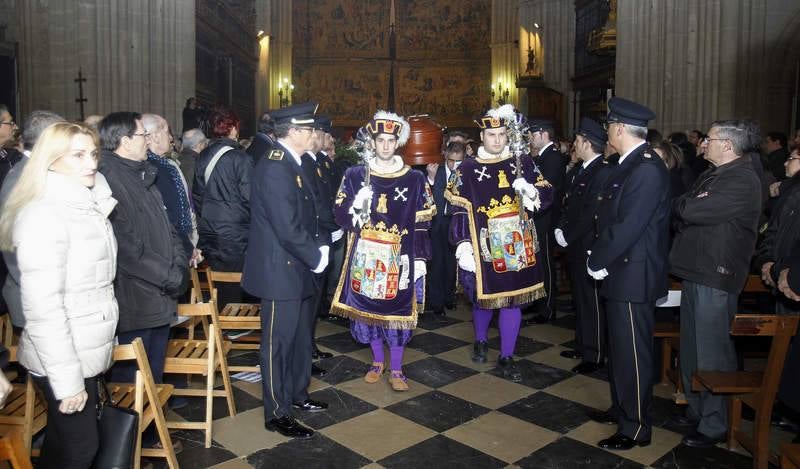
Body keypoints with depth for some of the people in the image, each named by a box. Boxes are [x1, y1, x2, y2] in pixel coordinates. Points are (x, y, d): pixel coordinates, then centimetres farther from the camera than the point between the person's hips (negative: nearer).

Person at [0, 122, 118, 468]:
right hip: (63, 361, -8)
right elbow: (43, 308, -24)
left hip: (87, 353, 8)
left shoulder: (88, 205, 6)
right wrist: (67, 379, -22)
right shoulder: (43, 215, -20)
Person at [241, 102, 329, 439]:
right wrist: (316, 257, -13)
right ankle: (277, 414, 19)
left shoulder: (291, 164, 9)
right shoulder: (275, 168, -21)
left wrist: (320, 246, 2)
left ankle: (297, 394, 40)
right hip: (281, 271, -10)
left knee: (300, 338, 22)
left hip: (298, 270, 10)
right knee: (278, 343, 4)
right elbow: (288, 229, -26)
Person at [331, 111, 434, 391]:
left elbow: (422, 223, 1)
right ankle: (377, 362, 31)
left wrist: (420, 259, -3)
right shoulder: (355, 176, 2)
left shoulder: (415, 179, 0)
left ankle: (396, 369, 20)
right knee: (368, 308, 10)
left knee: (398, 310, 4)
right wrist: (357, 207, -19)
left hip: (399, 259, -1)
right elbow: (341, 217, 1)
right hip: (366, 257, 1)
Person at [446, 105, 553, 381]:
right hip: (484, 248, -2)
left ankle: (506, 358, 20)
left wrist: (532, 191, -17)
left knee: (513, 299, 7)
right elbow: (459, 211, -4)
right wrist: (463, 247, -12)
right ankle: (481, 341, 40)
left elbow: (547, 195, 6)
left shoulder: (523, 163, 6)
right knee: (483, 298, 11)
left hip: (518, 247, 2)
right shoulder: (467, 170, -1)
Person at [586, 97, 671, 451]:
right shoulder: (628, 164, 10)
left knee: (633, 352, 2)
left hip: (633, 275, -10)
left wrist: (597, 262, -13)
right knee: (619, 347, 20)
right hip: (619, 272, 10)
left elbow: (628, 226, -24)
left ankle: (636, 427, 17)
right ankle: (621, 409, 36)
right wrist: (598, 258, 6)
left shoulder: (647, 169, -20)